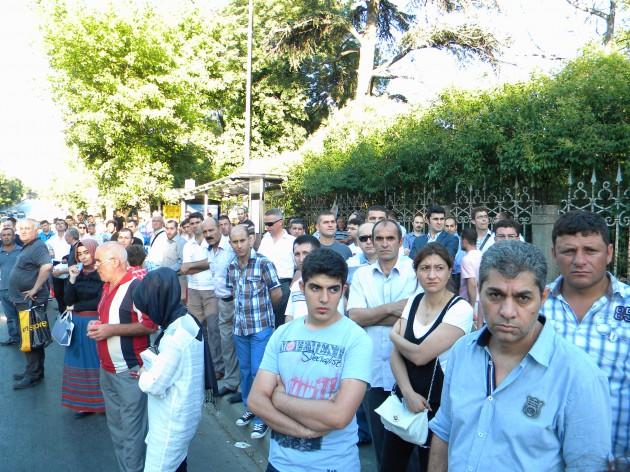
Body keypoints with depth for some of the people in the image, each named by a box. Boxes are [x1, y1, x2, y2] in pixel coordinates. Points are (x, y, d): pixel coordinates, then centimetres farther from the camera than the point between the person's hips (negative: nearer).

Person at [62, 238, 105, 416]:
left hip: (96, 324, -5)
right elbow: (68, 300, -2)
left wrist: (76, 307, -3)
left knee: (96, 362, 3)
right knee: (81, 362, 9)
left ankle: (101, 401, 15)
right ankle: (84, 402, 19)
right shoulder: (76, 273, 6)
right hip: (77, 325, 5)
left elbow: (100, 302, -14)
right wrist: (72, 279, -15)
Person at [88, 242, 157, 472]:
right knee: (115, 425, 19)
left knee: (132, 428, 2)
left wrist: (112, 330, -22)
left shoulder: (136, 287, -18)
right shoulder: (107, 287, 10)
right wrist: (98, 326, 4)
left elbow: (151, 325, -22)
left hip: (130, 372, -9)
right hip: (107, 369, 9)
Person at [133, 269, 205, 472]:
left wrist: (144, 374, -5)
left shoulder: (175, 335, -28)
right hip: (180, 415, 9)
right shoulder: (187, 321, 1)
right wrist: (151, 368, 1)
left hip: (172, 420, -9)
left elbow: (154, 385, -24)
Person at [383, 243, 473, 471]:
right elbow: (396, 354, -1)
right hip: (404, 397, 6)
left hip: (438, 404, -5)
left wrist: (394, 335, -4)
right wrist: (408, 392, -15)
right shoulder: (413, 301, 2)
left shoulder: (460, 308, -17)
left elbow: (420, 354, -21)